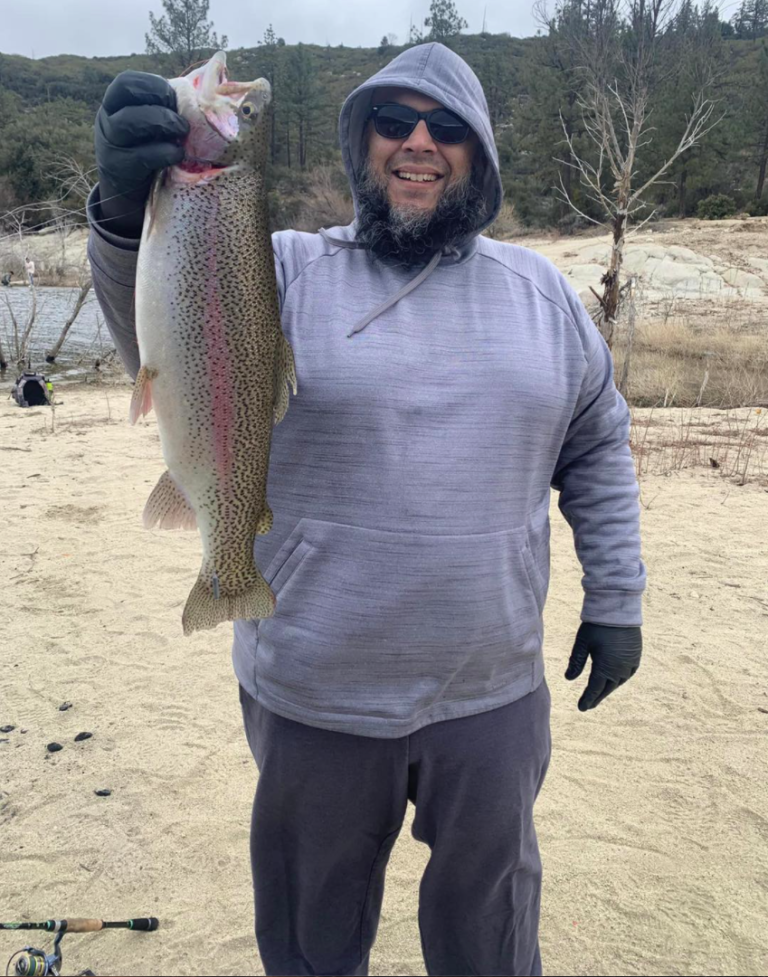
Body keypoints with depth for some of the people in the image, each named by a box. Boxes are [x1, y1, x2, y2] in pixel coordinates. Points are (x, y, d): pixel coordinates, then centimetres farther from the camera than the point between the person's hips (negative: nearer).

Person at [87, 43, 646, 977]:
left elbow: (598, 448, 10)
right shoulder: (287, 272, -6)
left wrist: (615, 600, 8)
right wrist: (131, 222, -45)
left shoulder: (542, 291, 4)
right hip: (314, 699, -1)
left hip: (494, 697, 2)